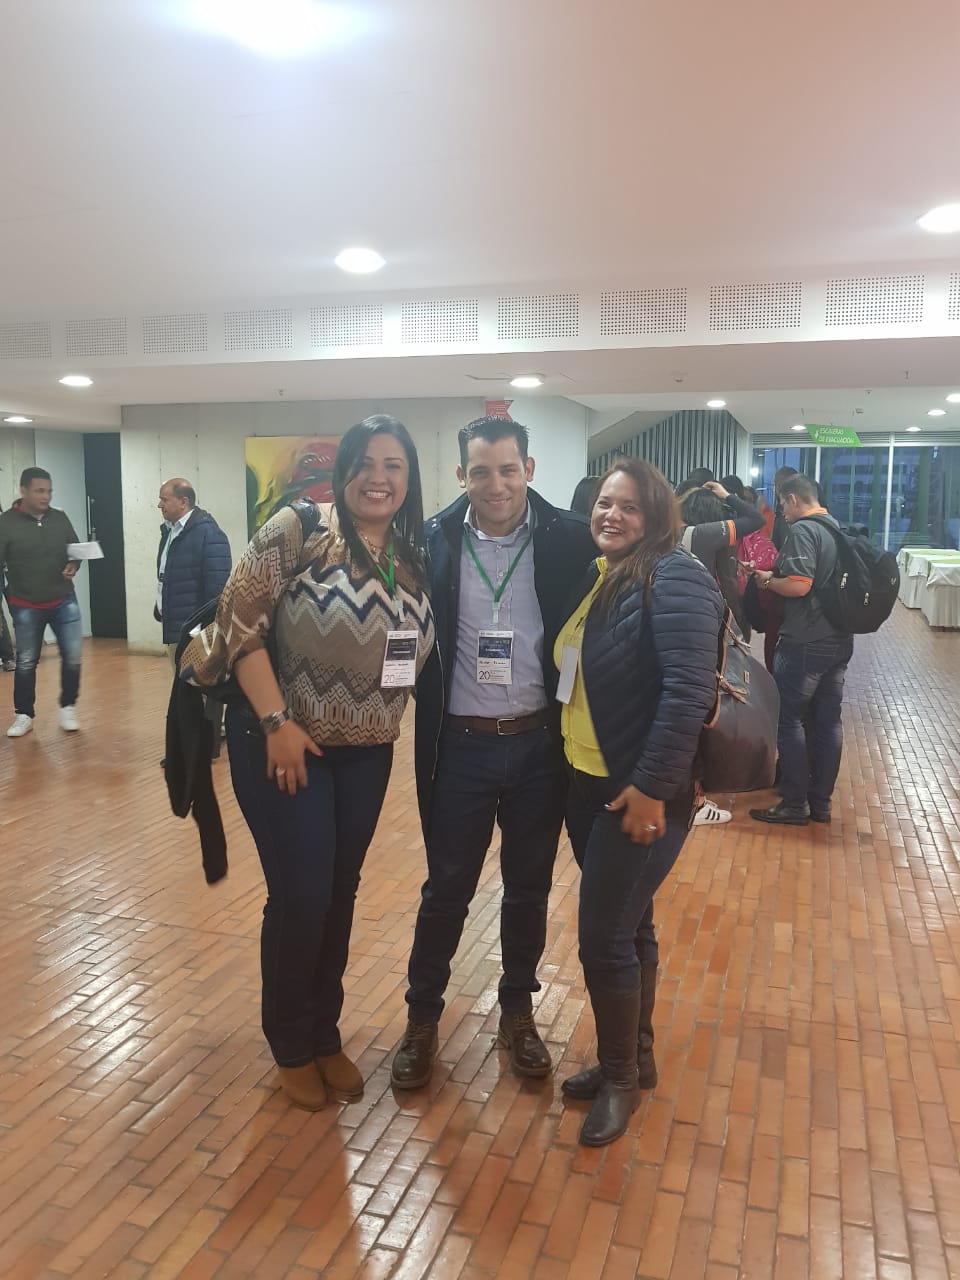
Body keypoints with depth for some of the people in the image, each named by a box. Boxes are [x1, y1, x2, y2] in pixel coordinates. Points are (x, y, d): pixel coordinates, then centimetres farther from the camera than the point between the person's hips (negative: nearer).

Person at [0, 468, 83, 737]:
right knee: (26, 662, 9)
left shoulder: (60, 518, 0)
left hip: (64, 601, 2)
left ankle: (67, 708, 19)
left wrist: (74, 565, -11)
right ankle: (23, 715, 24)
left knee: (73, 656, -2)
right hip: (26, 607, -2)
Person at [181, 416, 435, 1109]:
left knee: (340, 897, 14)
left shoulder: (414, 559, 5)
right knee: (300, 898, 0)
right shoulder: (297, 529, -11)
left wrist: (390, 719, 4)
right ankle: (292, 1046, 26)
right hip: (282, 743, -5)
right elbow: (239, 622, -15)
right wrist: (275, 720, -18)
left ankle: (326, 1036, 35)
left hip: (366, 754, 5)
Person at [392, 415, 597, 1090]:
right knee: (446, 889, 12)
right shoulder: (433, 541, -5)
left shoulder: (570, 539, -6)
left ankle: (518, 1011, 37)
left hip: (539, 744, 1)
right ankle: (422, 1019, 31)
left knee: (529, 888, 16)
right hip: (461, 745, 0)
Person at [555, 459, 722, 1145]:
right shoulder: (599, 577, 11)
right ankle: (636, 1057, 36)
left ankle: (621, 1076, 21)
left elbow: (690, 690, -24)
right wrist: (573, 771, 12)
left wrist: (651, 787, -24)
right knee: (629, 926, 19)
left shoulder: (674, 578, -16)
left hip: (641, 794, -8)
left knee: (605, 936, -1)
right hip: (588, 784, 8)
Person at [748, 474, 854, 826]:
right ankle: (821, 803, 19)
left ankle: (794, 805, 6)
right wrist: (779, 574, 21)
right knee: (828, 722, 11)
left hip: (804, 644, -8)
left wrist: (768, 580, -6)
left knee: (792, 721, 1)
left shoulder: (801, 530, -13)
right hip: (839, 641, 8)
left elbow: (799, 585, -24)